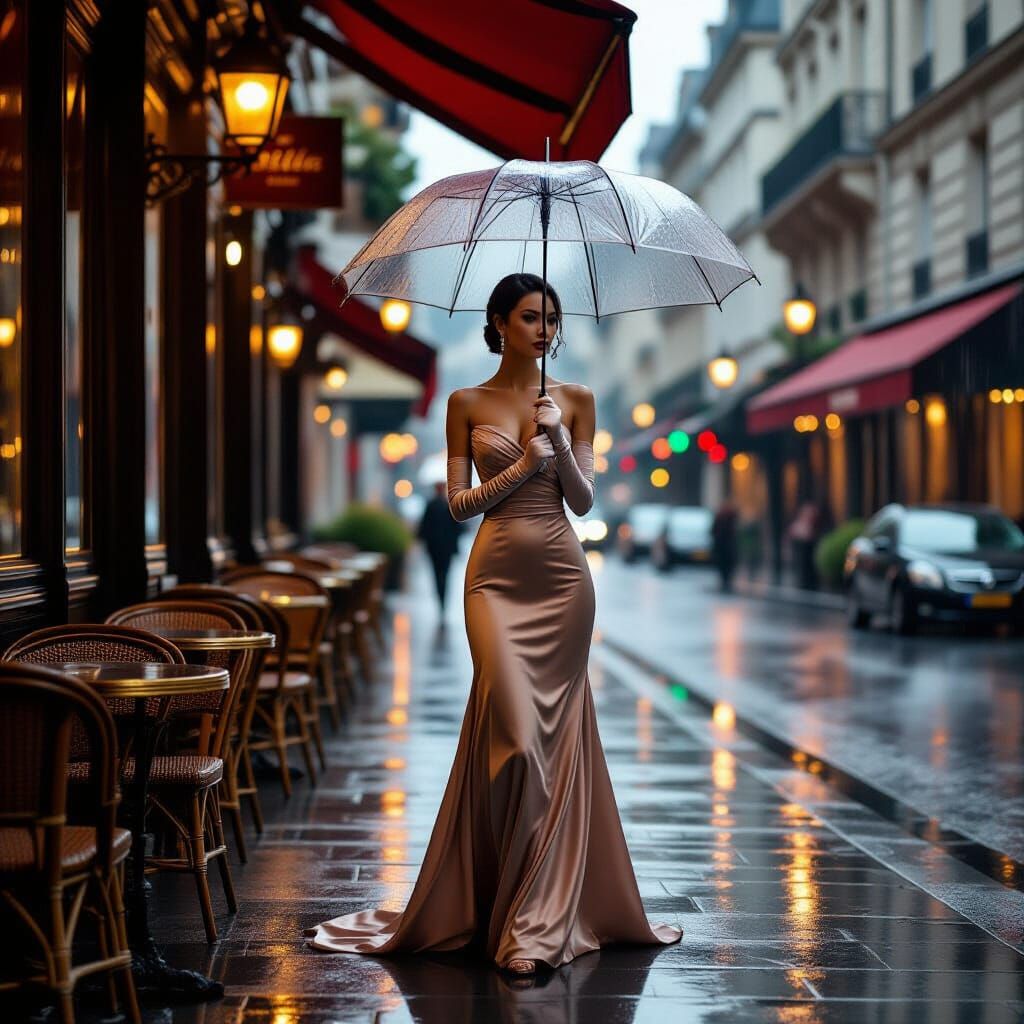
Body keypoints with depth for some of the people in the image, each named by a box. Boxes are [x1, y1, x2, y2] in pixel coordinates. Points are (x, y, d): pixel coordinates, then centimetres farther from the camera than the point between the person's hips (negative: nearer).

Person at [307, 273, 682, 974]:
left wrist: (559, 439, -10)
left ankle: (543, 910, 8)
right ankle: (518, 916, 2)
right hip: (497, 577, -2)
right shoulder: (468, 404, 6)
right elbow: (460, 502, 1)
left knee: (560, 734, 0)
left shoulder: (576, 401, 9)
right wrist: (522, 464, -10)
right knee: (515, 734, -12)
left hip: (563, 577, 2)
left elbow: (584, 499, 4)